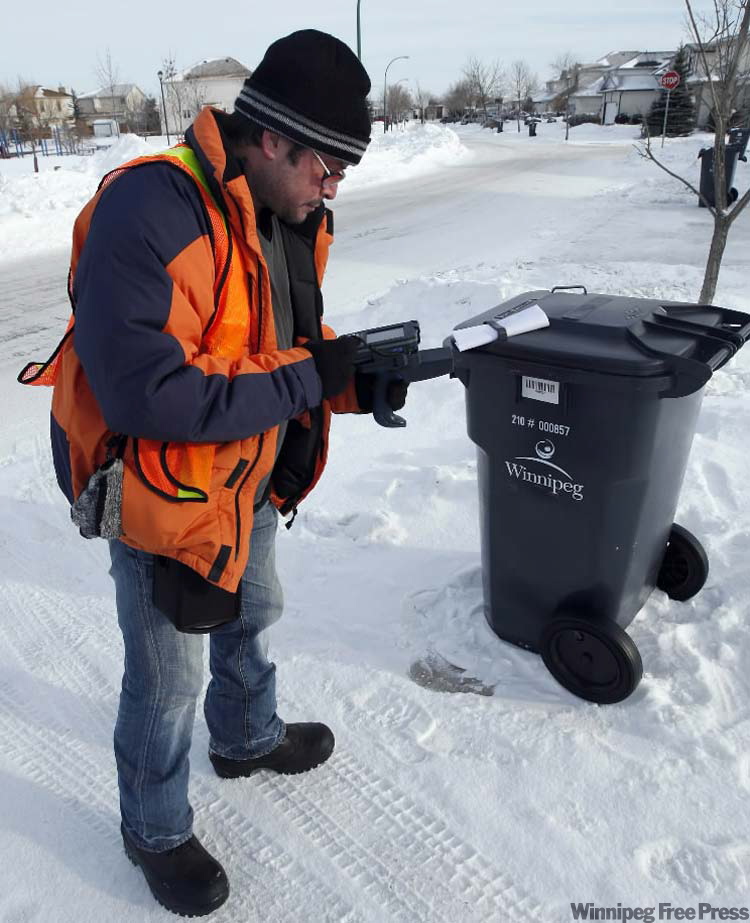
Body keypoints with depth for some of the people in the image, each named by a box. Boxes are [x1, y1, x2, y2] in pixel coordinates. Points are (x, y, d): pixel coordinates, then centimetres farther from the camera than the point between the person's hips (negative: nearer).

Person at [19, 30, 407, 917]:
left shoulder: (286, 217, -1)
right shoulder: (150, 210, -28)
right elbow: (146, 392, -35)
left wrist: (356, 376, -12)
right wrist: (308, 376, -29)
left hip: (246, 478, 9)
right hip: (159, 493, -8)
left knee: (253, 613, 28)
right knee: (168, 677, 10)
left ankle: (247, 738, 58)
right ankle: (156, 832, 40)